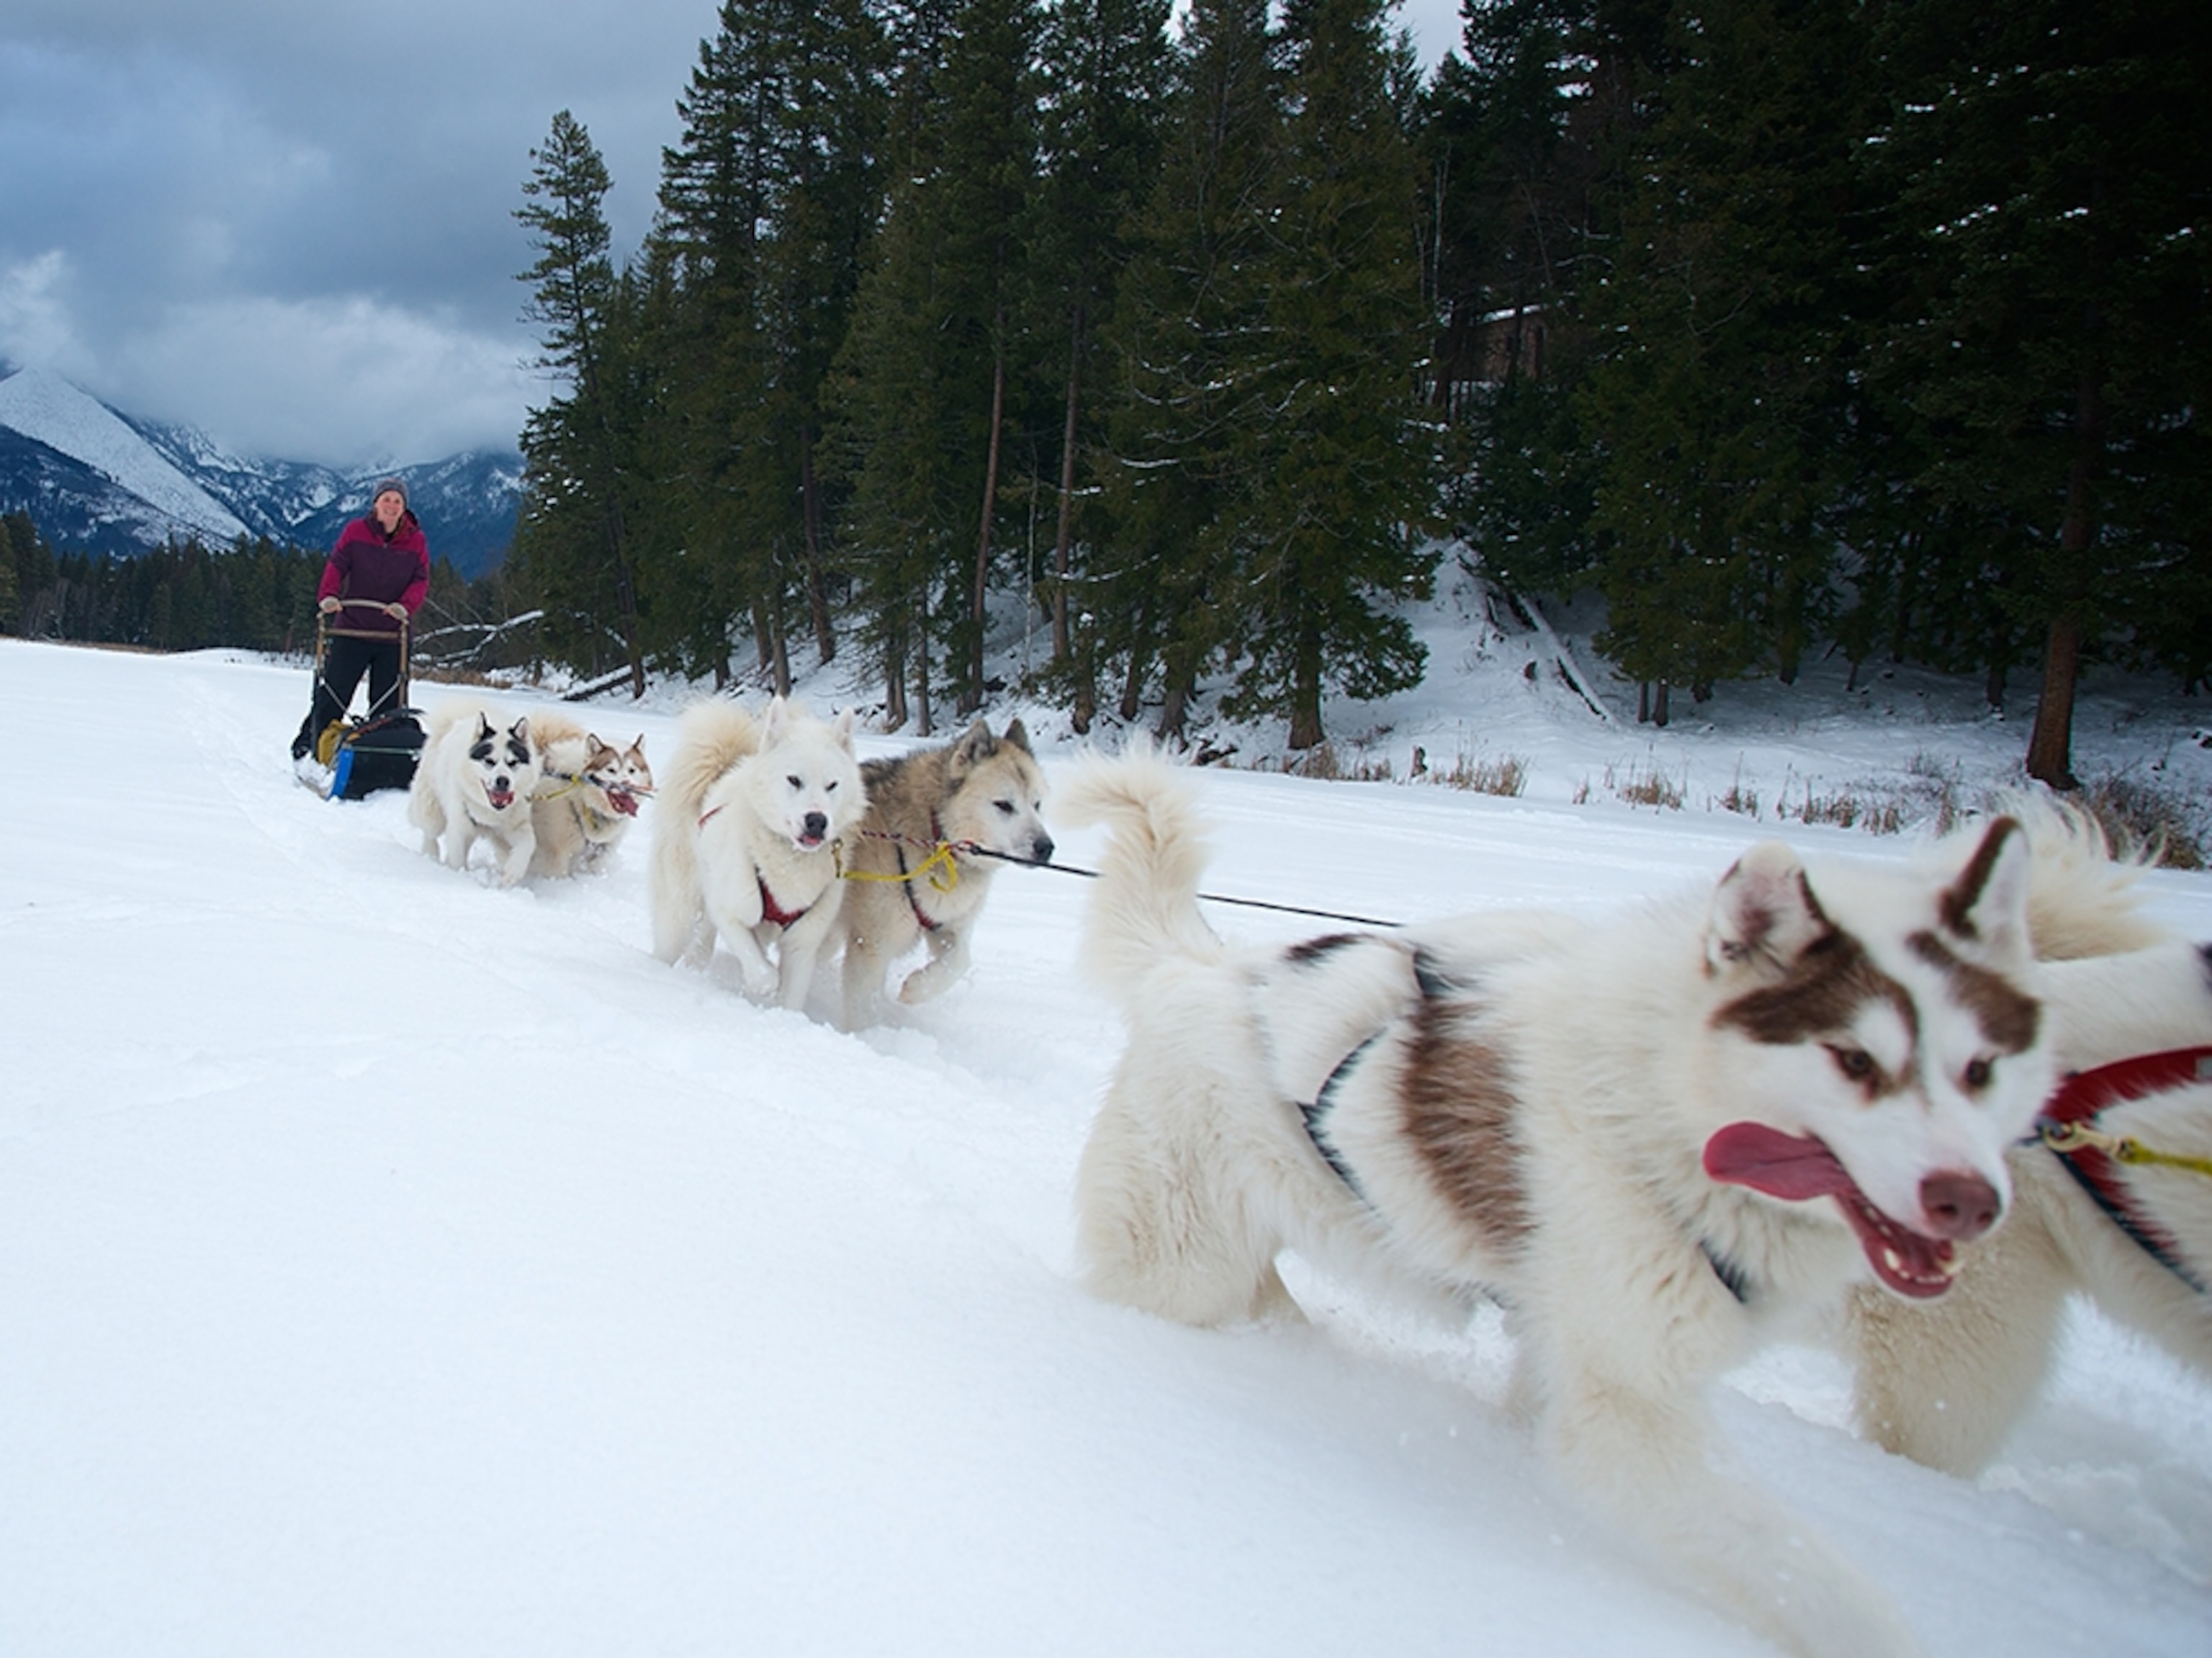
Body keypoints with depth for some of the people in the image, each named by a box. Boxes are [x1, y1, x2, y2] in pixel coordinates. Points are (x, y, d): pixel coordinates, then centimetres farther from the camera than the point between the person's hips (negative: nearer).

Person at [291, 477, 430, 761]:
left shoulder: (416, 540, 4)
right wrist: (328, 596, -21)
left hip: (392, 635, 1)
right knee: (332, 694, 1)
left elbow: (421, 580, -2)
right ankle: (307, 745, 13)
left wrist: (406, 606, -20)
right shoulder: (355, 532, 2)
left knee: (387, 701, 6)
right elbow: (336, 566, -4)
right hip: (351, 629, -1)